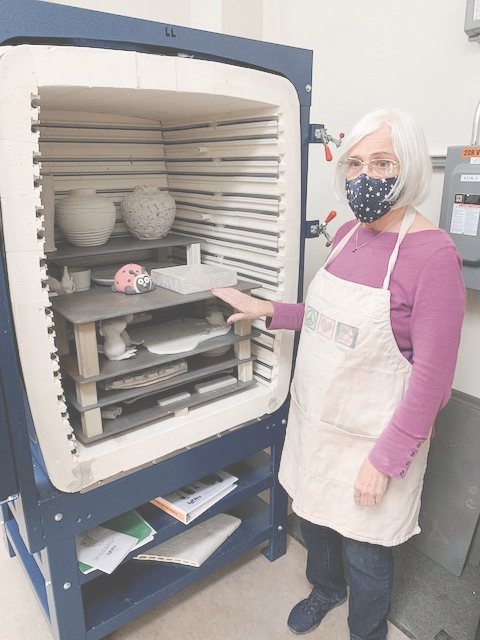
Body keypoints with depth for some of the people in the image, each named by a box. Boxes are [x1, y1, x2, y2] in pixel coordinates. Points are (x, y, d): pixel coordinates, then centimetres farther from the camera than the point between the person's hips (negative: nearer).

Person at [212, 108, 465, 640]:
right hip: (316, 418, 7)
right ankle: (325, 590, 58)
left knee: (363, 549, 15)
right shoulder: (347, 235, 1)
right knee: (313, 514, 26)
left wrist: (386, 458, -17)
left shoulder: (433, 253, -21)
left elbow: (432, 375, -19)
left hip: (372, 435, -6)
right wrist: (267, 311, 6)